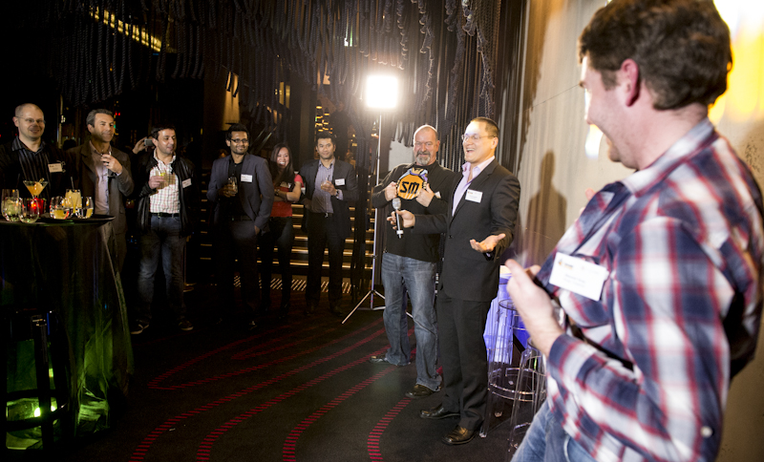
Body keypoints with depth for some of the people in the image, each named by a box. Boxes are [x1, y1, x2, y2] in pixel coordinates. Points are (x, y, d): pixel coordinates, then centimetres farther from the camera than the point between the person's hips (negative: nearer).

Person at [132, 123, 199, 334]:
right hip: (150, 221, 0)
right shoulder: (143, 162, 6)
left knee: (174, 272, 5)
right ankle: (142, 318, 8)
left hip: (175, 222, 1)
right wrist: (148, 185, -12)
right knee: (146, 271, 1)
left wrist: (190, 222, 7)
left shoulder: (185, 165, 10)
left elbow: (194, 196, 14)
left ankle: (179, 315, 13)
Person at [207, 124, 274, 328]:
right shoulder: (218, 164, 15)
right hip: (222, 224, 4)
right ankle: (227, 311, 17)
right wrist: (220, 192, -9)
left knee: (248, 272, -5)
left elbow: (268, 196, 0)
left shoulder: (259, 163, 3)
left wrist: (259, 224, -6)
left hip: (245, 225, -4)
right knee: (223, 271, 5)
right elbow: (209, 194, 16)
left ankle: (250, 315, 5)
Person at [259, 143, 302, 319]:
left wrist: (275, 191, -13)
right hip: (267, 221, 1)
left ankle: (285, 303, 6)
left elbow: (295, 197, -9)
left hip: (285, 222, -1)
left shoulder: (295, 177, 8)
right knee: (266, 262, 7)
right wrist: (285, 196, -10)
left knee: (284, 263, -1)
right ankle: (265, 300, 20)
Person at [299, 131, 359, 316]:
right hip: (315, 219, 1)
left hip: (337, 221, -1)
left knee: (336, 263, 5)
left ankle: (335, 302, 15)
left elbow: (355, 194, -4)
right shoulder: (308, 167, 8)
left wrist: (336, 191, -19)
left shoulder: (346, 168, 3)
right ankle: (311, 300, 17)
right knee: (314, 262, 5)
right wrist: (305, 200, 5)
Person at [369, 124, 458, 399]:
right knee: (392, 309, 20)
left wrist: (431, 202, -25)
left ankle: (428, 379, 3)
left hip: (422, 258, -6)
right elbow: (374, 199, 17)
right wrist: (385, 195, -4)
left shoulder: (447, 177, -1)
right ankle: (397, 355, 42)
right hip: (392, 253, 6)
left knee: (423, 318, -7)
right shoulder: (399, 172, 16)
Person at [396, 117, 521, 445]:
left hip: (474, 282, -9)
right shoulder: (465, 177, 16)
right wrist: (415, 221, 24)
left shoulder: (503, 181, -12)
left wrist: (493, 242, -40)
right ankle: (453, 402, 38)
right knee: (448, 346, 19)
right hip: (449, 279, 9)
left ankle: (472, 417, 22)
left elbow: (506, 227, -18)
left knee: (471, 350, 4)